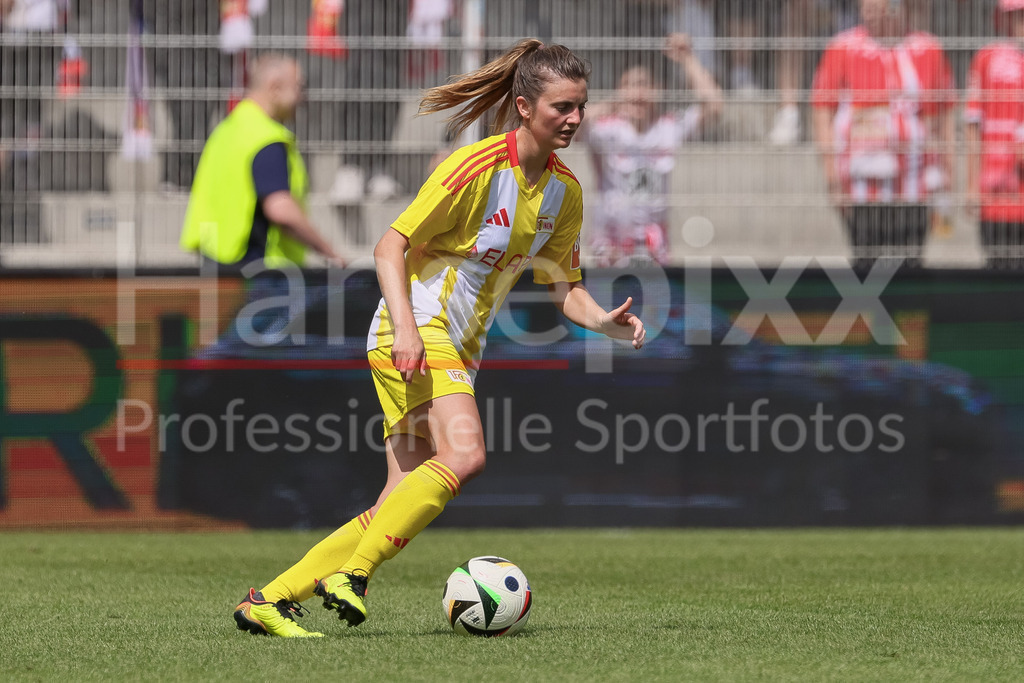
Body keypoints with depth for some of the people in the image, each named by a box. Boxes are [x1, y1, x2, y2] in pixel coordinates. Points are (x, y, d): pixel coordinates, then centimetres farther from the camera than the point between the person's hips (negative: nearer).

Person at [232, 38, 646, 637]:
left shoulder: (565, 190, 9)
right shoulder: (479, 167, -15)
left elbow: (563, 286, 17)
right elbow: (392, 246, -14)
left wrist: (604, 321, -4)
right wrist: (405, 328, -27)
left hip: (461, 349, 8)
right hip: (417, 328, -8)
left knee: (407, 503, -4)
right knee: (464, 454, -30)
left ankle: (269, 600, 0)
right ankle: (351, 572, -23)